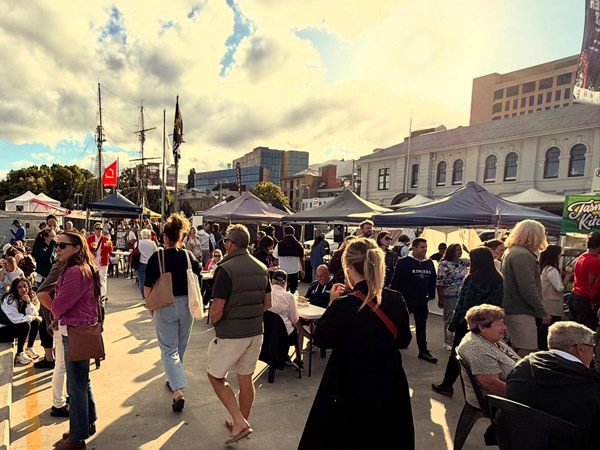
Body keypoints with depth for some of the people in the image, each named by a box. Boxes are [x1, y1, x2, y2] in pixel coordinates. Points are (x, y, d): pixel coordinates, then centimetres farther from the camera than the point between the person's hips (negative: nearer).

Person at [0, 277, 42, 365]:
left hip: (15, 327, 7)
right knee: (25, 325, -27)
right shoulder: (9, 299, -24)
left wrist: (29, 303, -26)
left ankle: (30, 348, 2)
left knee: (35, 322, -9)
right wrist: (34, 317, -20)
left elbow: (34, 315, -11)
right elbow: (15, 318, -30)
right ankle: (19, 354, -17)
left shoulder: (30, 297, -4)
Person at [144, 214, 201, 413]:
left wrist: (151, 307, 6)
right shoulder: (189, 256, -2)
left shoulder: (157, 257, -9)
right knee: (180, 347, 20)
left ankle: (178, 391, -8)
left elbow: (147, 288, -9)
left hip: (165, 306, -3)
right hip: (187, 305, 3)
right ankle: (174, 380, 40)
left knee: (169, 349, 4)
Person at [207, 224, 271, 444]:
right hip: (256, 332, 6)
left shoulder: (226, 269, -19)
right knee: (246, 378, 19)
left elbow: (217, 311, -19)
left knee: (215, 376, 14)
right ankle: (242, 422, 35)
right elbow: (267, 304, 9)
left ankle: (239, 422, 8)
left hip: (231, 334, -6)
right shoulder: (261, 267, 2)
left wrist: (213, 320, 2)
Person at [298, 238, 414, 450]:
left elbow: (321, 340, -12)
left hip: (351, 389, -4)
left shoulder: (343, 305, -25)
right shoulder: (396, 301, -11)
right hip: (389, 391, 4)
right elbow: (403, 341, 3)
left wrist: (333, 303, -7)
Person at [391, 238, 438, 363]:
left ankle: (423, 351, 22)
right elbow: (396, 281, -12)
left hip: (422, 302, 5)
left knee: (421, 327, 12)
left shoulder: (429, 263, 7)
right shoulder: (403, 262, -12)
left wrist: (431, 294, 9)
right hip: (405, 301, -5)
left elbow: (433, 281, 16)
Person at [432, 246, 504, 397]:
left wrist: (452, 325, -9)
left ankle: (447, 385, 20)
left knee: (456, 354, 10)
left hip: (467, 324, -4)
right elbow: (500, 303, 3)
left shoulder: (471, 279, -16)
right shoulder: (499, 280, -2)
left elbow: (462, 304, -15)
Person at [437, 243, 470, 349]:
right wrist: (440, 299, -13)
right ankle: (448, 342, 17)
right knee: (450, 319, 5)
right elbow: (440, 283, -11)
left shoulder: (463, 261, 9)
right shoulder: (445, 264, -10)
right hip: (451, 297, -6)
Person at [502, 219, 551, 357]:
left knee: (516, 348, 19)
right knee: (527, 351, -6)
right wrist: (542, 312, -15)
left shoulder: (510, 251, 15)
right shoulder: (522, 255, -18)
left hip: (512, 309, 11)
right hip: (521, 313, -11)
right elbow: (527, 288, -23)